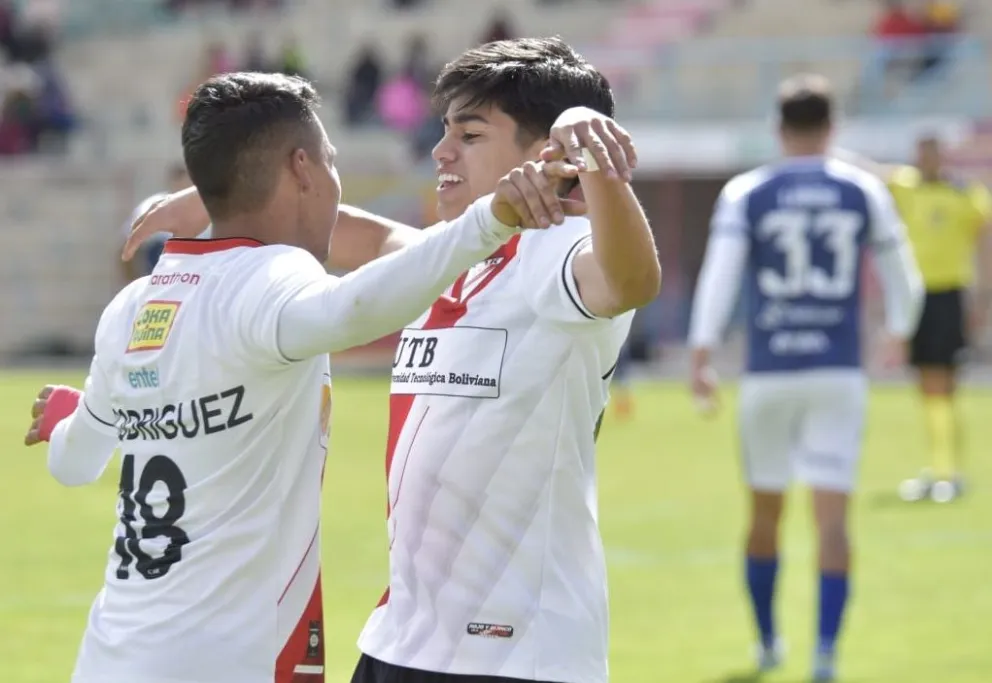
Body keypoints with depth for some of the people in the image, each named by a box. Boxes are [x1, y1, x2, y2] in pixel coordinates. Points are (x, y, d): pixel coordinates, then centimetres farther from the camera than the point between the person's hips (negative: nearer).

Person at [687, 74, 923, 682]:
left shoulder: (746, 194, 1)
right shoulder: (865, 192, 4)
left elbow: (719, 274, -12)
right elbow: (902, 278, 12)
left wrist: (701, 357, -16)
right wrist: (899, 332, 32)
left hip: (769, 375, 0)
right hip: (839, 374, 0)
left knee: (766, 511, 15)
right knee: (833, 515, -2)